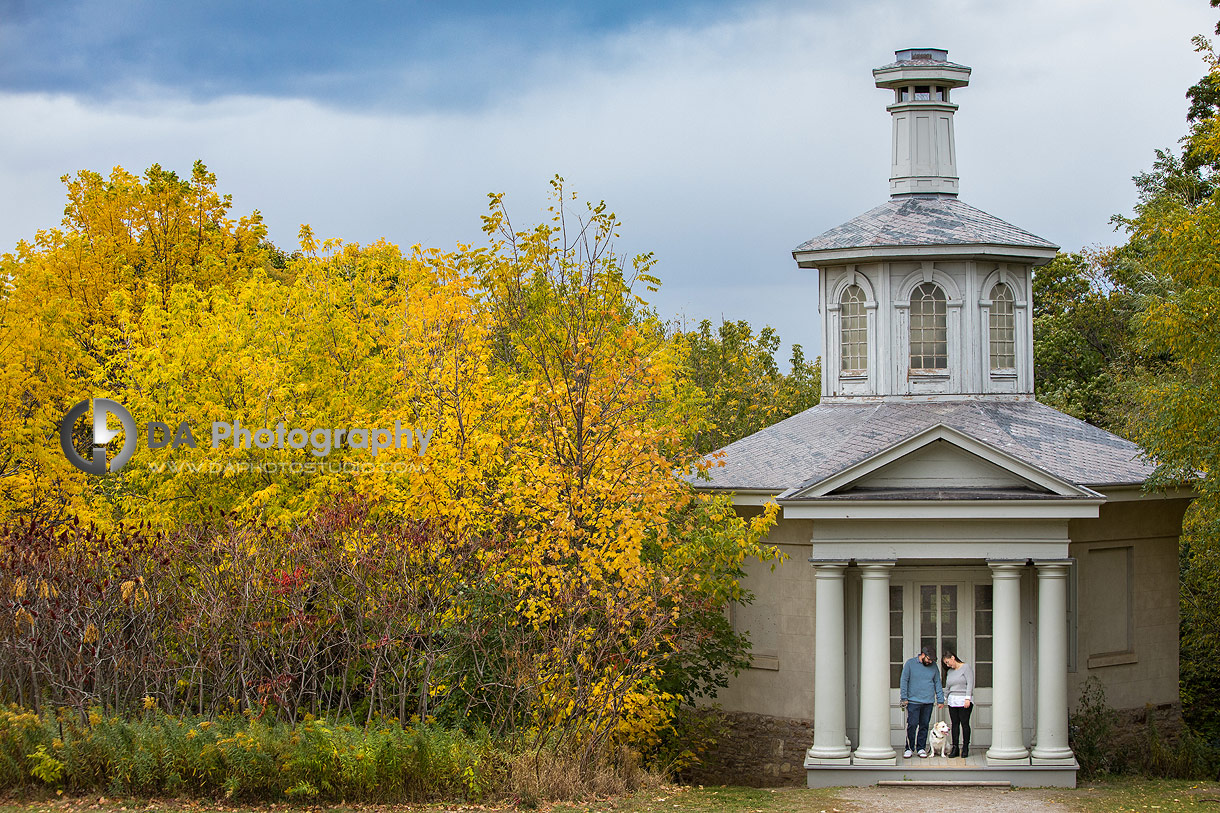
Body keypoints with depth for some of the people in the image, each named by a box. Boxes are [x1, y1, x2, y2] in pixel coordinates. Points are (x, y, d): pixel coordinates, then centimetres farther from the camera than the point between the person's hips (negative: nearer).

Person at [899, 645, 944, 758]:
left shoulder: (933, 666, 8)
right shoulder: (910, 664, -1)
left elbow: (937, 683, 13)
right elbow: (904, 681, -1)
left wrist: (940, 700, 10)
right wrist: (904, 698, -6)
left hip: (928, 702, 3)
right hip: (913, 701, -3)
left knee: (924, 726, 5)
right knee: (912, 725, -7)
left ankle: (921, 748, 14)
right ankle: (909, 748, 1)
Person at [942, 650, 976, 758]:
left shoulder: (966, 667, -2)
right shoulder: (949, 672, 16)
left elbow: (970, 684, -9)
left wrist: (967, 698, -16)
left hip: (964, 701, -6)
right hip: (952, 701, 6)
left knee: (965, 724, -4)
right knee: (955, 724, 2)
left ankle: (965, 748, 2)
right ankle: (955, 748, 3)